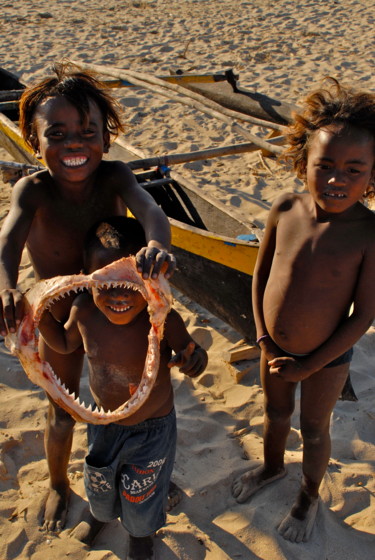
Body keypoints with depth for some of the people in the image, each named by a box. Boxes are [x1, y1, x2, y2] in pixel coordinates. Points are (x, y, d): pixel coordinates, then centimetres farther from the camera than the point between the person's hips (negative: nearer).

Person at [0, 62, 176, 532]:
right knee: (62, 414, 18)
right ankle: (58, 486, 49)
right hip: (59, 321, -1)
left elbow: (148, 209, -39)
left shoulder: (114, 176, -20)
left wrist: (156, 243, -64)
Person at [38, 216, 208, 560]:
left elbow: (190, 352, -22)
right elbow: (64, 343, -2)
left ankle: (142, 532, 60)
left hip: (152, 427, -4)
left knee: (140, 492, 23)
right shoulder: (85, 311, -22)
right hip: (103, 422, 4)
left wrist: (195, 359, -46)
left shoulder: (162, 319, -35)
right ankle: (102, 514, 69)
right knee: (99, 481, 31)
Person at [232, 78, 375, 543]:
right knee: (275, 411, 28)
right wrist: (264, 340, -7)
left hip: (326, 357, -3)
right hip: (274, 347, 4)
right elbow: (261, 274, -3)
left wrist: (307, 367, -15)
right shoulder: (285, 209, -16)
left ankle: (309, 496, 50)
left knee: (313, 429, 20)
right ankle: (272, 466, 59)